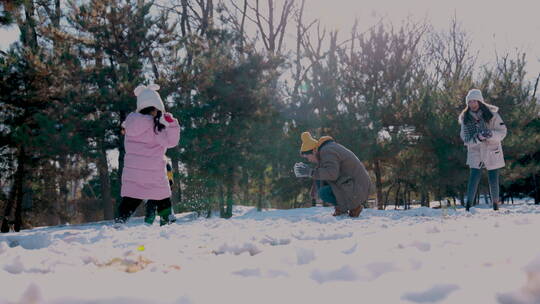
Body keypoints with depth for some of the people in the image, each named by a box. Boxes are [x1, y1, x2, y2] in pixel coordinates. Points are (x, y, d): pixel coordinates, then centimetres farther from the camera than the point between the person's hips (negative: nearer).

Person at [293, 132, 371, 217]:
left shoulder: (327, 152, -19)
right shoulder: (329, 147, 11)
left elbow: (331, 173, -34)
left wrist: (310, 172, -26)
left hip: (355, 191, -10)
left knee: (323, 193, -22)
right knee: (319, 179, 10)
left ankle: (354, 206, -4)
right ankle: (342, 207, 11)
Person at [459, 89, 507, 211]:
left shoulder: (491, 114, -7)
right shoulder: (465, 118, -2)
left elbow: (502, 132, -8)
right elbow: (465, 138, -6)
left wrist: (490, 134, -28)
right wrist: (478, 138, -25)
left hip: (492, 152, -1)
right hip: (475, 152, 1)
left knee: (493, 180, 5)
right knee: (474, 178, -9)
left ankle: (495, 204, 23)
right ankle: (468, 206, -2)